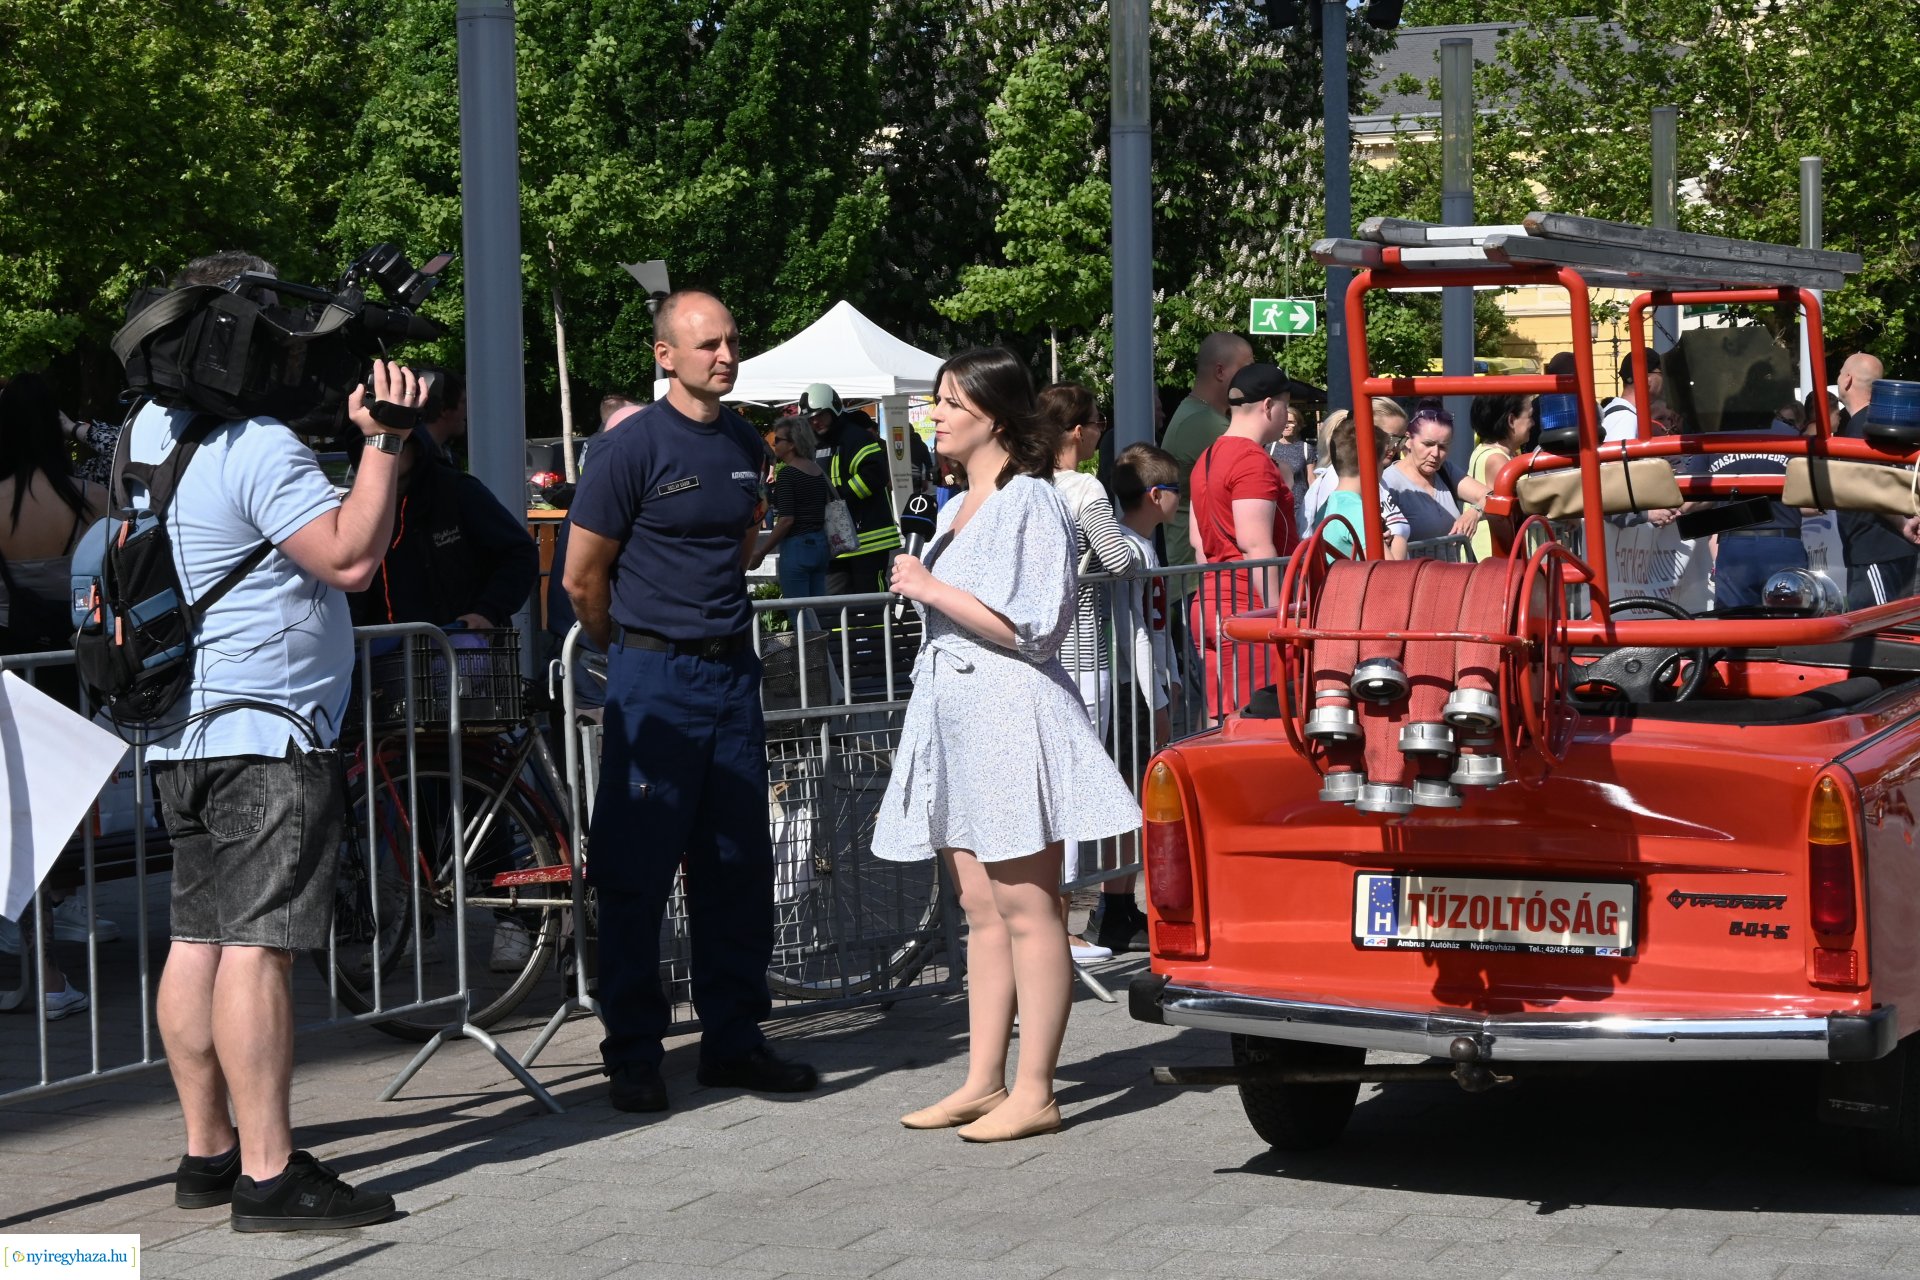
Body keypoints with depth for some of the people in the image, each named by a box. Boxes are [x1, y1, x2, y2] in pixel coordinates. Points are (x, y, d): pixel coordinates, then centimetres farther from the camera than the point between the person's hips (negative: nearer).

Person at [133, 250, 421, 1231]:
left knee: (198, 940, 11)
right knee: (256, 946, -11)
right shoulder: (260, 449, -18)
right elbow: (350, 557, -23)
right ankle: (268, 1175, -12)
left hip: (185, 735, 10)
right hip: (265, 735, -10)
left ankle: (207, 1154, 17)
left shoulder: (155, 427, 10)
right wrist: (385, 442, -20)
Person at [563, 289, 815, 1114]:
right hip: (654, 680, -6)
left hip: (732, 671, 6)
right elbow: (583, 578, -4)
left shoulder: (747, 444, 9)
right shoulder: (635, 446, -9)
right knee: (637, 874, -2)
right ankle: (633, 1054, 6)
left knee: (739, 866, 9)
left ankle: (734, 1040, 18)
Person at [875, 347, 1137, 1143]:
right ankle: (983, 1082, 12)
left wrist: (932, 589, -12)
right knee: (980, 909, 9)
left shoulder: (1031, 502, -9)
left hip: (1010, 715, -9)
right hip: (954, 718, 9)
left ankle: (1034, 1093, -5)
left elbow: (1033, 627, -16)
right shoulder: (958, 509, 18)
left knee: (1027, 908, -6)